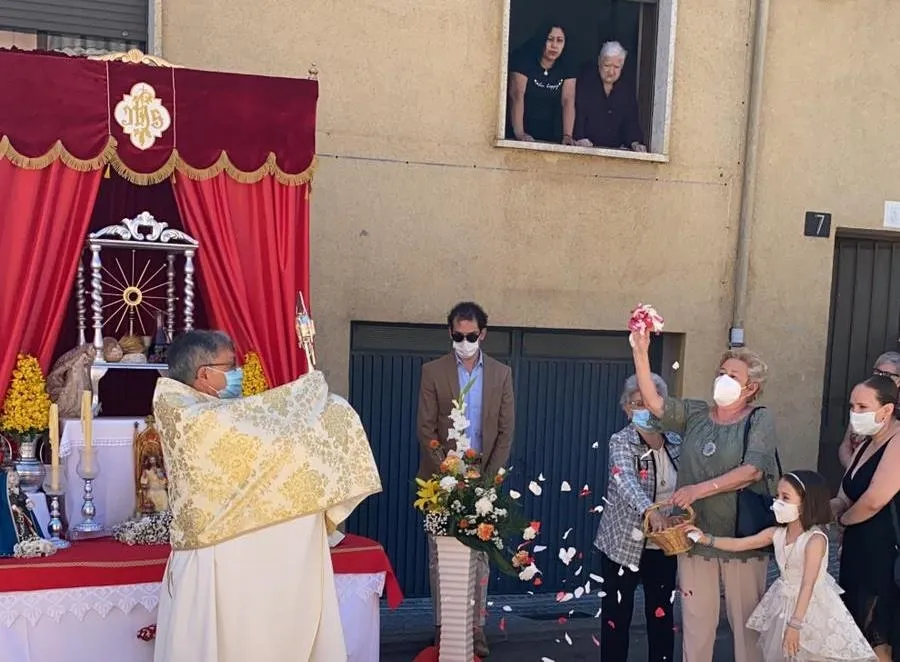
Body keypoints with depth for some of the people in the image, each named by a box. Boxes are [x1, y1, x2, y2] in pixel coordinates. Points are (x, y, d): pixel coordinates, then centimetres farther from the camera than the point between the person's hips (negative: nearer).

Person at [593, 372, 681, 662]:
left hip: (664, 544, 4)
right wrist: (650, 511, -45)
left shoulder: (676, 443, 5)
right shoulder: (621, 442, -10)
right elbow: (626, 481, -29)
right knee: (617, 617, 4)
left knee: (662, 615, 13)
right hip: (623, 543, -4)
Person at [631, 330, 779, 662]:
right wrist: (640, 353, -15)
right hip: (695, 534, 3)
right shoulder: (695, 413, 6)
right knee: (695, 621, 12)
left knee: (746, 621, 8)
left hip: (742, 538, -3)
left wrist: (700, 489, -21)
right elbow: (653, 402, -5)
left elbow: (753, 471, -16)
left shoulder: (760, 419, -4)